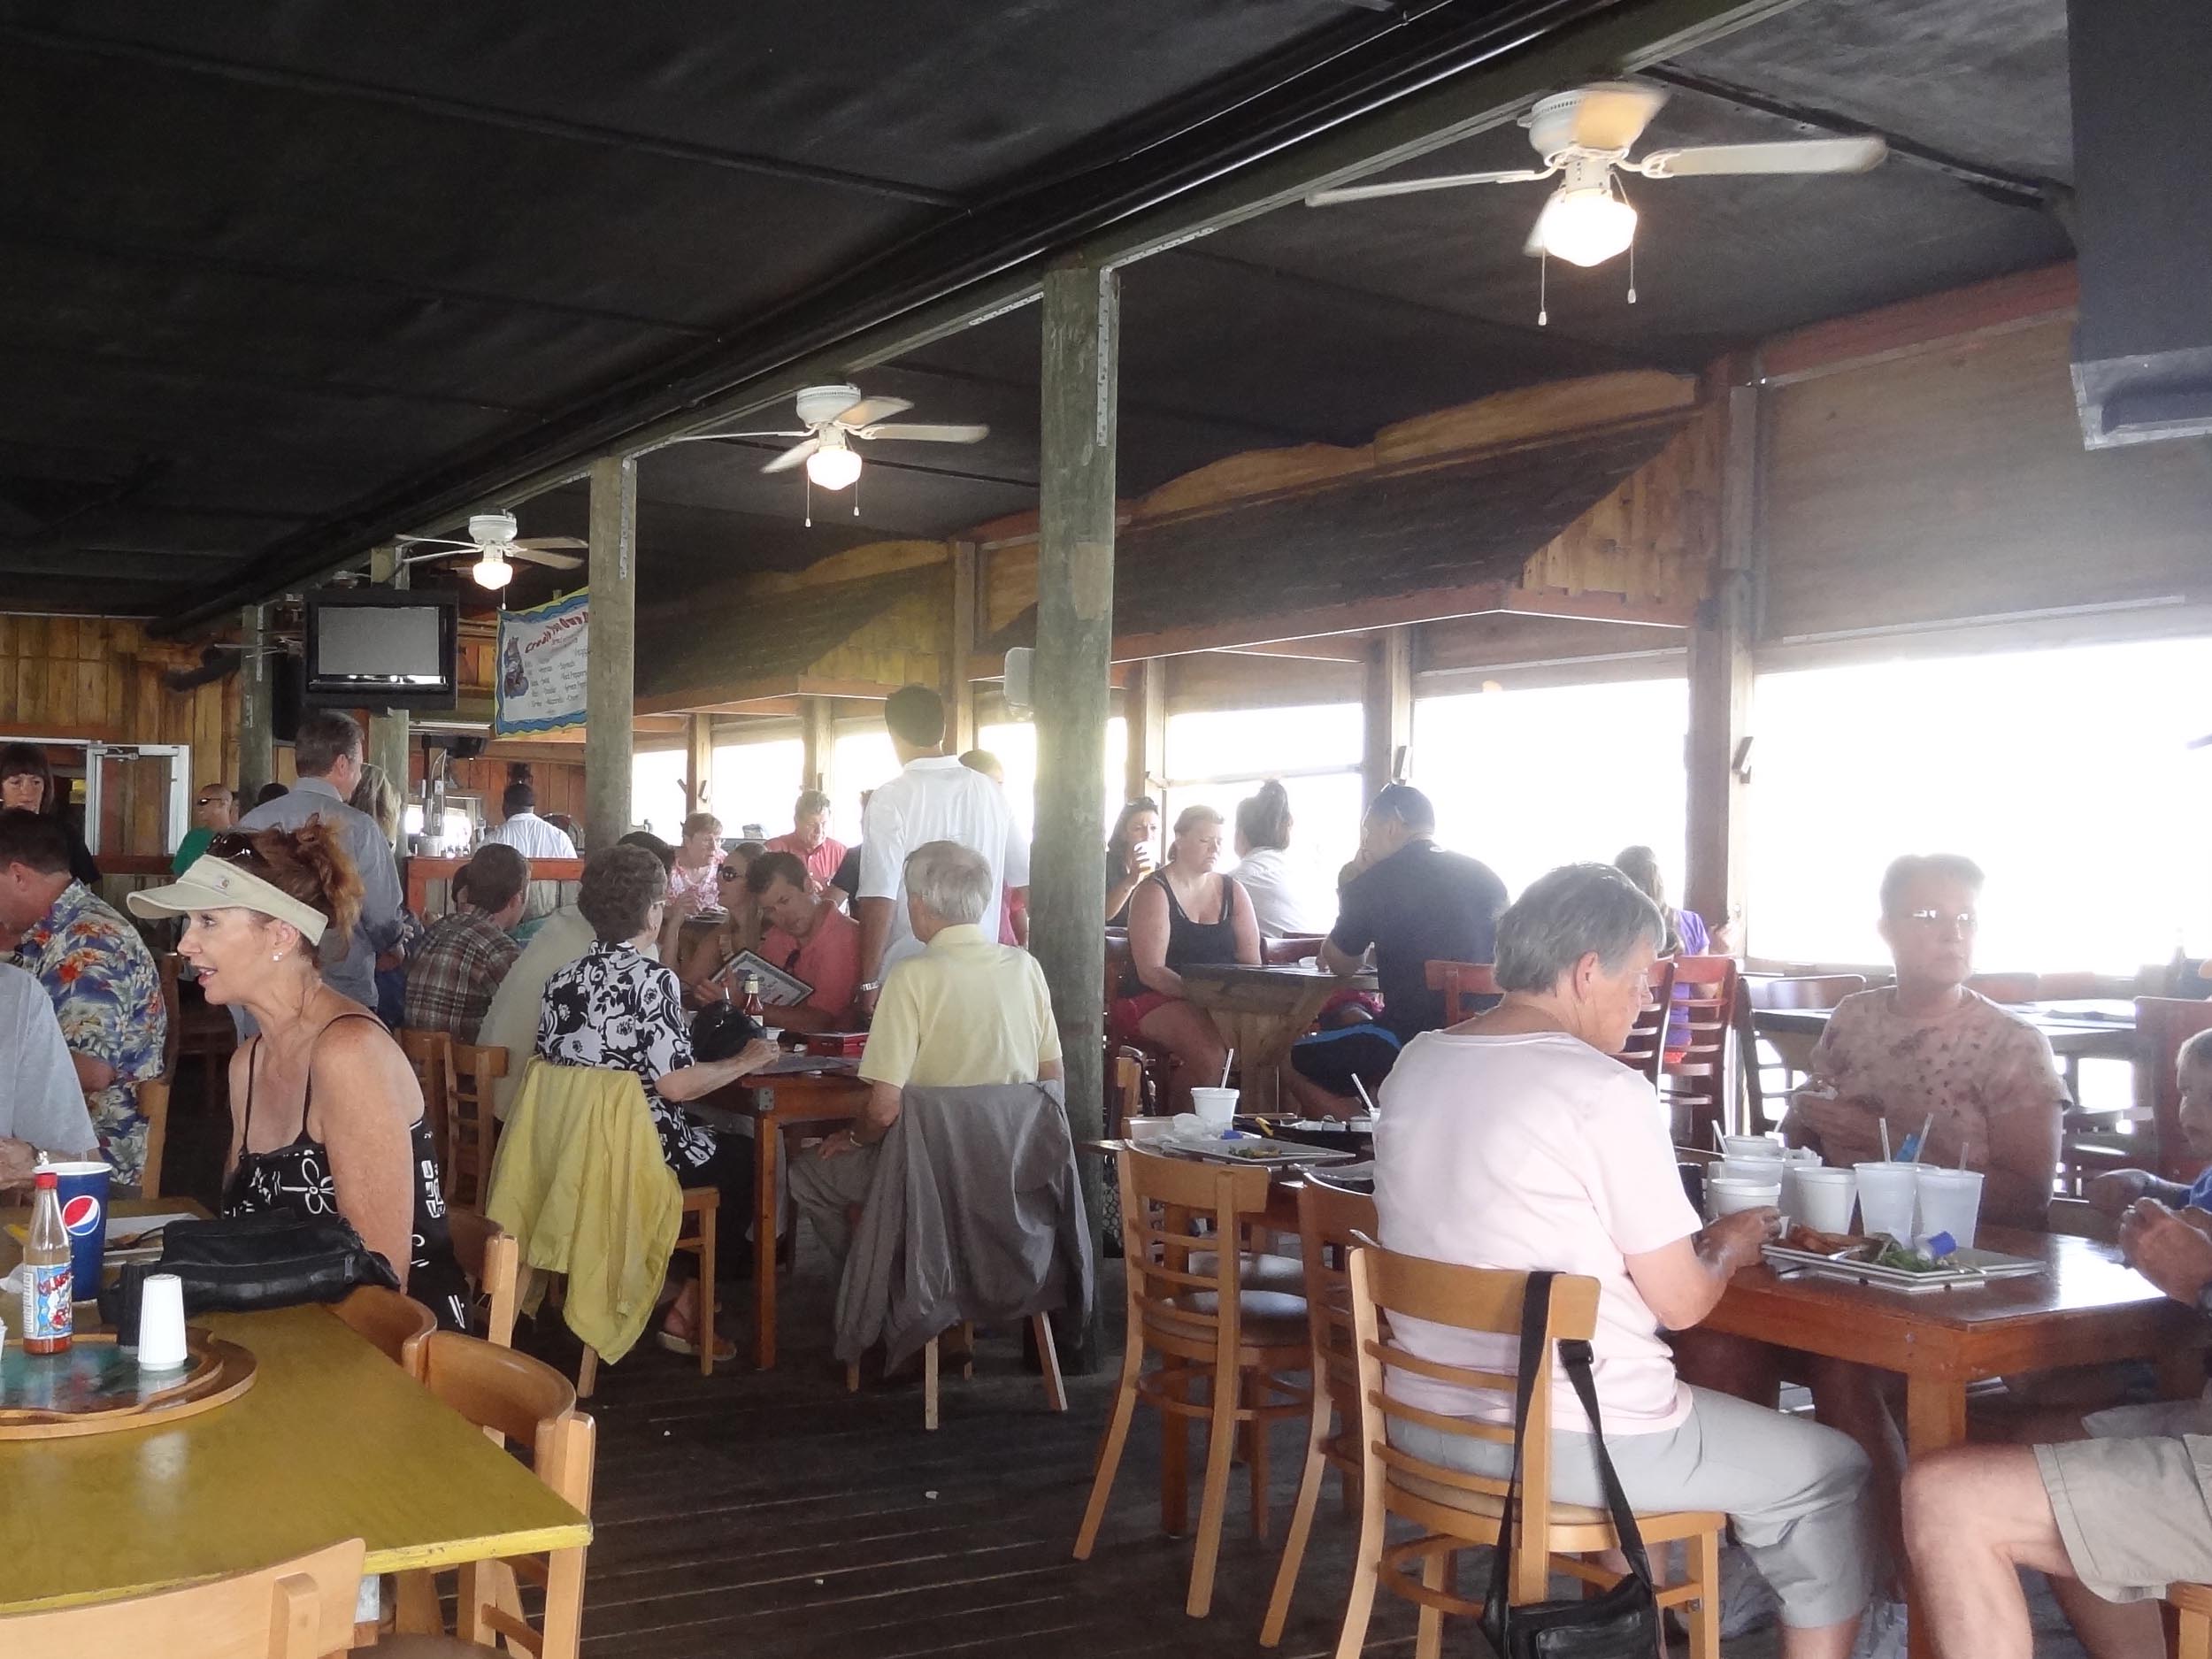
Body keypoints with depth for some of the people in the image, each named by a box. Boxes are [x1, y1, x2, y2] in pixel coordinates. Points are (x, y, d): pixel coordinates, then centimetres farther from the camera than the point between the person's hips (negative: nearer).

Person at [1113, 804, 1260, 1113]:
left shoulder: (1232, 891, 14)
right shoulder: (1155, 892, -4)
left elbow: (1251, 961, 10)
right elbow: (1151, 971, -12)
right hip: (1159, 1001, -5)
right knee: (1211, 1052, -33)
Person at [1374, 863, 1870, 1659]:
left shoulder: (1413, 1065, 3)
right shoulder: (1605, 1092, -18)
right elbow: (1682, 1302, -13)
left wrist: (1688, 1237, 17)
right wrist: (1729, 1247, 8)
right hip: (1567, 1441, -8)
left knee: (1701, 1407, 36)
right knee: (1833, 1472, 15)